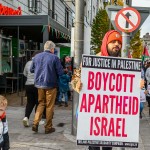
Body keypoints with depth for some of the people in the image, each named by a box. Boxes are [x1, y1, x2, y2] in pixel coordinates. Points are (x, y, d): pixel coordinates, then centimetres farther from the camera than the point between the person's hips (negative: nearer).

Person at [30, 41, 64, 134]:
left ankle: (35, 123, 5)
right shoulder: (54, 58, -12)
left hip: (39, 84, 4)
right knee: (49, 106, 7)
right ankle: (48, 127, 14)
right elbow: (60, 72, -11)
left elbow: (32, 70, 12)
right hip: (50, 84, -4)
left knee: (41, 103, 18)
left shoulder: (37, 56, 3)